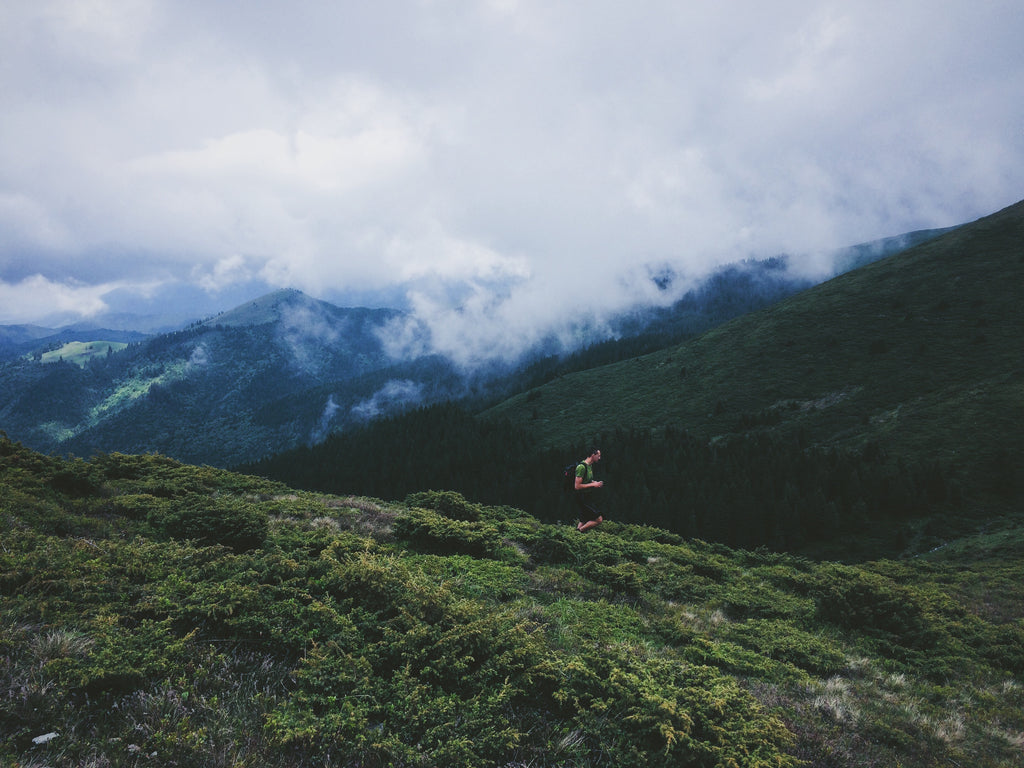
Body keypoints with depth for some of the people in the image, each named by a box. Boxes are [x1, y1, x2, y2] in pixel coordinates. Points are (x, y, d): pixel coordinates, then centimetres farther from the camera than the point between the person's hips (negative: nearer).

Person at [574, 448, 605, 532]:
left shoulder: (590, 465, 11)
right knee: (599, 519, -11)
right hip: (581, 497, -10)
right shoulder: (582, 467, -20)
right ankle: (579, 531, -3)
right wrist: (593, 484, -18)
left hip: (586, 497, 10)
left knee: (583, 522, 18)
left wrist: (596, 482, 9)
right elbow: (577, 486, -23)